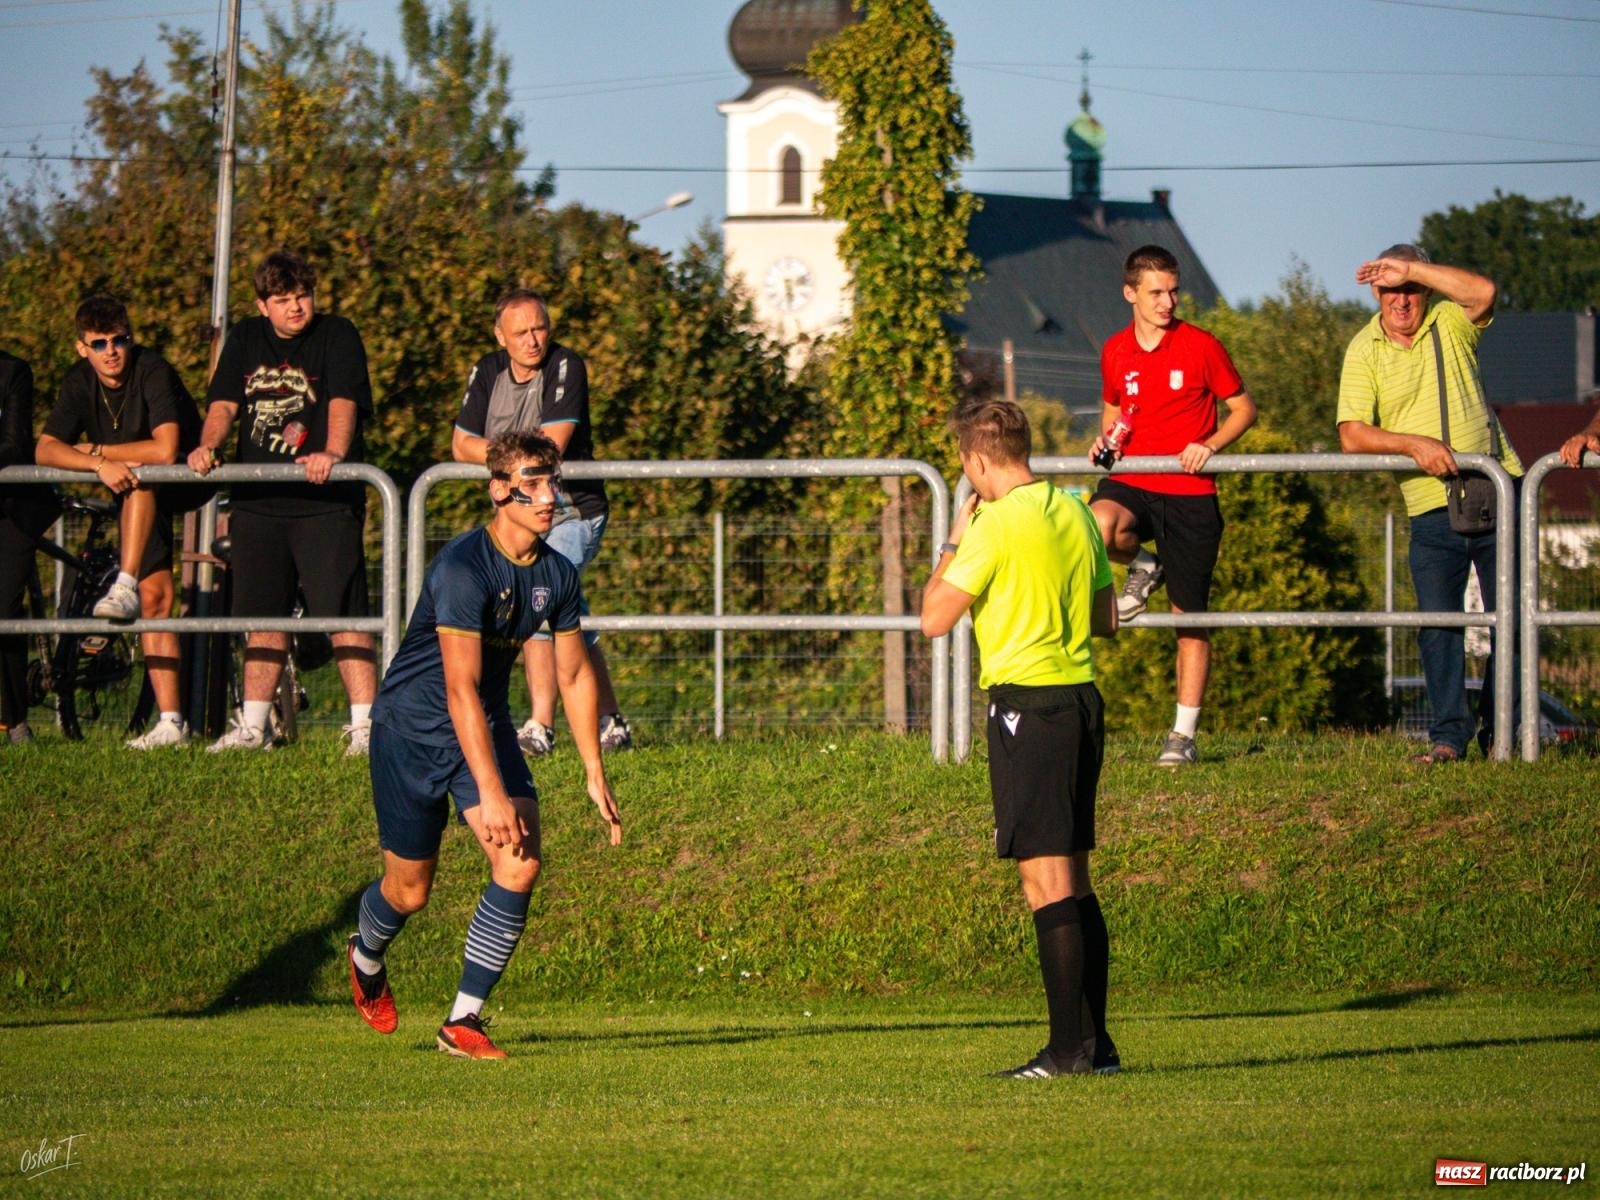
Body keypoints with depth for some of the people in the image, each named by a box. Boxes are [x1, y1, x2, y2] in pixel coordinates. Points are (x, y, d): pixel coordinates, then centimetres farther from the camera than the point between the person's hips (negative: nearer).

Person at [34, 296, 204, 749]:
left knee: (140, 479, -37)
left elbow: (164, 450, -33)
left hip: (182, 488, -5)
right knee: (154, 596, -5)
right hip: (136, 501, 5)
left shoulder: (152, 372, -23)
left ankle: (125, 587, -40)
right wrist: (101, 465, -34)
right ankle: (170, 722, -7)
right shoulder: (80, 383, -7)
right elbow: (45, 450, -16)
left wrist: (95, 450, -22)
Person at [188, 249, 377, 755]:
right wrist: (208, 447, -11)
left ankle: (365, 725, -11)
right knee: (262, 614, 10)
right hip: (259, 500, 5)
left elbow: (344, 401, -15)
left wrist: (331, 453, -33)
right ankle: (254, 726, 17)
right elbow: (224, 403, 9)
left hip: (325, 503, -5)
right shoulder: (247, 339, 14)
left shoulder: (337, 336, -1)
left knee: (344, 615, -10)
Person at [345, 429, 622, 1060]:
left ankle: (463, 1021, -8)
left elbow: (574, 675, 10)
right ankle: (366, 958, 42)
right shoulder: (463, 569, -27)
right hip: (413, 729, -5)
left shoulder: (556, 575, -4)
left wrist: (595, 772, 7)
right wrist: (490, 794, -36)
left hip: (488, 726, 5)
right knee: (410, 889, 5)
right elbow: (460, 687, -31)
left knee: (521, 862, -16)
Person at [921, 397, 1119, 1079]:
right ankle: (1096, 1045, 13)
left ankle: (1069, 1048, -9)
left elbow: (935, 618, -10)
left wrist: (954, 542, 3)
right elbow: (1106, 620, 19)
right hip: (1082, 695, 8)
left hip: (1028, 702, -8)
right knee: (1075, 878, 12)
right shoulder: (1075, 513, 11)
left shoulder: (999, 522, -12)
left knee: (1046, 881, -7)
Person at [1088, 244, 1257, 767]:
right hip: (1132, 483, 2)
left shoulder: (1201, 347, -4)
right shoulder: (1114, 352, 7)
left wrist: (1211, 445, -14)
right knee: (1100, 525, -35)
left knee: (1190, 618, 0)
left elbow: (1244, 408, 4)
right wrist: (1106, 438, 2)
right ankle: (1144, 568, 1)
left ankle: (1184, 735, 9)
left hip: (1190, 494, -2)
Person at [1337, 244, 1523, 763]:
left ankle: (1501, 730, 12)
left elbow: (1484, 292, -20)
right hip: (1432, 511, 0)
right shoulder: (1364, 351, 2)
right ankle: (1448, 735, -1)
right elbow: (1352, 436, -5)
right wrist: (1413, 443, -19)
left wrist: (1410, 268, -18)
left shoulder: (1449, 322, 3)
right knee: (1438, 622, -6)